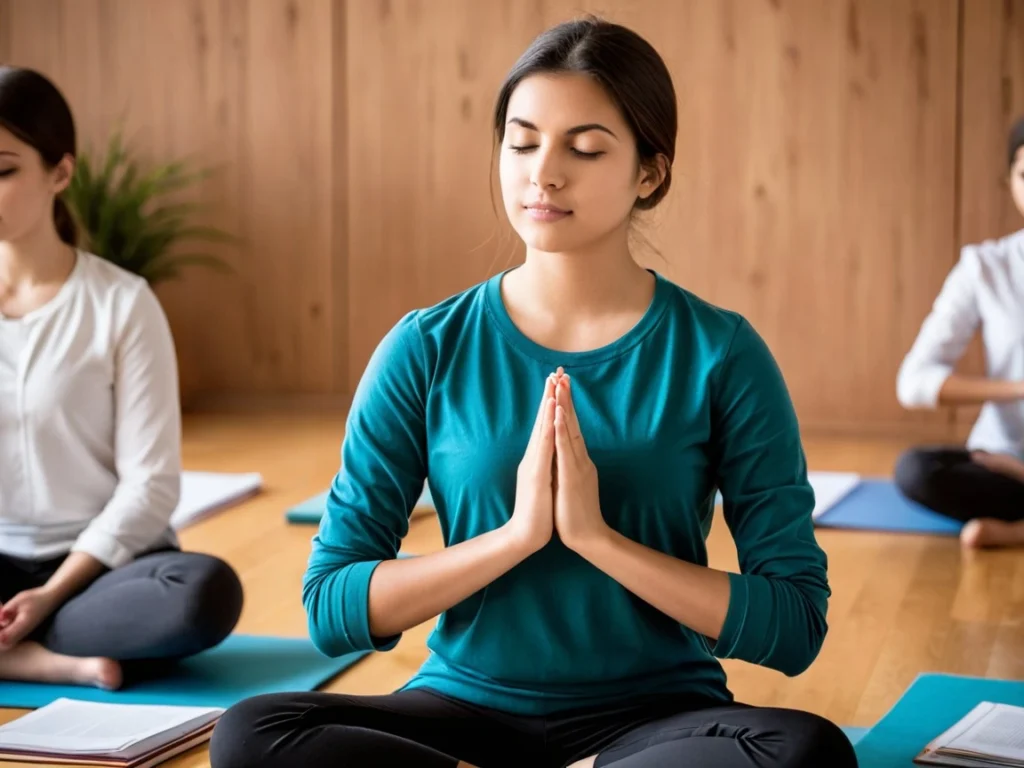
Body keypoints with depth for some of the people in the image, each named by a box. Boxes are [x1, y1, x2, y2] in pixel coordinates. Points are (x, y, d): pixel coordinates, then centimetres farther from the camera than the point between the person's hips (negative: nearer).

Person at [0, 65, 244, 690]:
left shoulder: (122, 303, -7)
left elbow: (150, 483, -9)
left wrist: (51, 594, -17)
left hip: (102, 564, -2)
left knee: (205, 592, -34)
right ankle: (56, 661, -20)